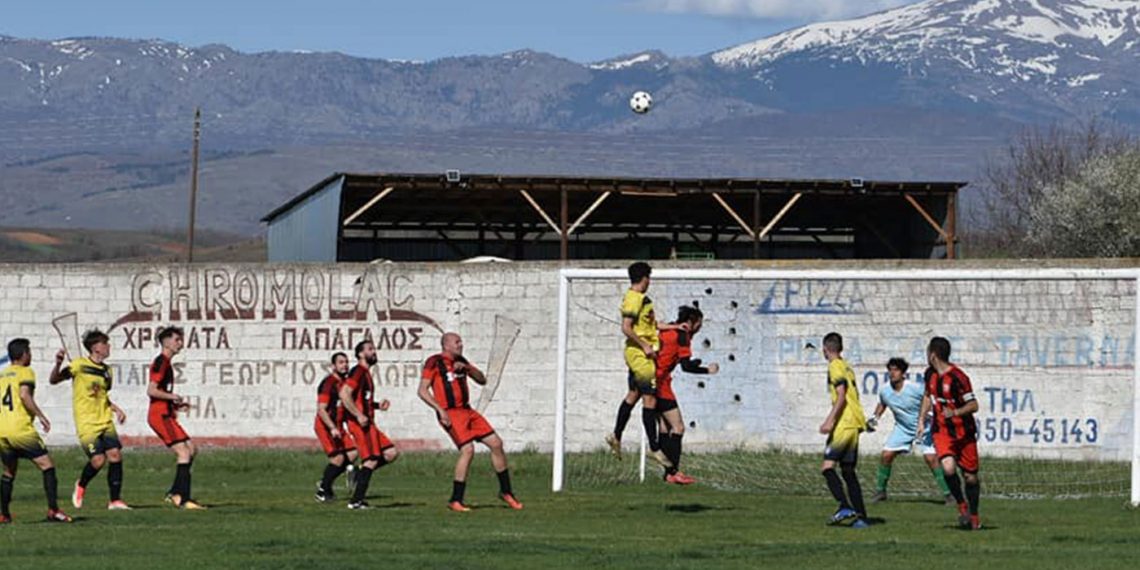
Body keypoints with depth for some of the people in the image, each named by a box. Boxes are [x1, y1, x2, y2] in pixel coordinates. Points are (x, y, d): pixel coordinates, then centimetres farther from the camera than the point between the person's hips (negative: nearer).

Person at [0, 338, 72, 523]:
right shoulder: (25, 373, -1)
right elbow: (24, 395, -17)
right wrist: (41, 416, -11)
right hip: (21, 429, -6)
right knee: (47, 466, 0)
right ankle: (53, 510, -11)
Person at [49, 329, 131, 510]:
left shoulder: (106, 370, 14)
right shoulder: (79, 365, -4)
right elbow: (54, 380, -6)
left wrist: (116, 409, 11)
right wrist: (58, 364, -25)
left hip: (105, 421, 6)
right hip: (86, 423, -6)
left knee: (115, 454, -8)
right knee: (98, 459, -15)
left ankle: (115, 500, 1)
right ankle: (81, 486, 16)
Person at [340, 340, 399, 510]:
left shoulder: (366, 373, 21)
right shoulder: (358, 372, -10)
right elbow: (345, 394, -22)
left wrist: (378, 405, 12)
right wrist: (359, 415, -23)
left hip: (367, 423, 10)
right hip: (359, 424, -10)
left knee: (391, 453, 5)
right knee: (372, 460, -11)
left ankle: (360, 473, 9)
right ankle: (356, 501, -9)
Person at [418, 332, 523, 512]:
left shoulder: (461, 362, 16)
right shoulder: (434, 362, -4)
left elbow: (482, 380, 16)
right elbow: (422, 390, -9)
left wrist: (467, 368, -2)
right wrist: (440, 410, -18)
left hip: (467, 411, 8)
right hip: (450, 414, -8)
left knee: (496, 443, 4)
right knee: (468, 449, -21)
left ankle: (506, 492, 17)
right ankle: (455, 500, -14)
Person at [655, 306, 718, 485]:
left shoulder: (668, 330, 16)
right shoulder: (682, 336, -10)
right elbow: (686, 366, -15)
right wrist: (708, 370, -2)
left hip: (652, 381, 9)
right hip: (661, 383, -9)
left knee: (665, 428, 11)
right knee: (678, 428, -7)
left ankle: (669, 472, 12)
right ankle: (673, 472, -11)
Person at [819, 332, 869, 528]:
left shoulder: (835, 367, -7)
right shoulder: (846, 367, 19)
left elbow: (841, 396, -17)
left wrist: (830, 421, -21)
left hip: (844, 424, -9)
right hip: (855, 423, 9)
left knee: (827, 466, -10)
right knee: (848, 471, 9)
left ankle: (845, 506, -24)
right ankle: (860, 517, 3)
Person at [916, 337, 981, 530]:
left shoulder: (957, 377, -18)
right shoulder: (931, 375, 3)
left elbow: (973, 405, -16)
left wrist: (955, 412, -31)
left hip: (963, 432, -4)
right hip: (942, 431, 4)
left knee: (970, 476, 4)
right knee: (948, 468, -21)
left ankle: (973, 515, 23)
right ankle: (961, 505, 0)